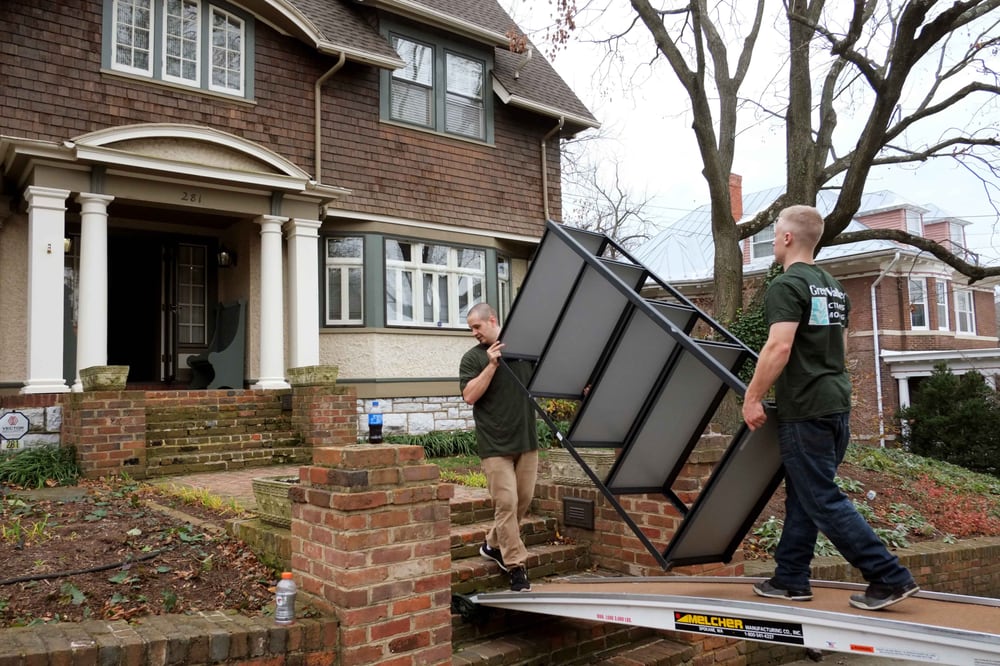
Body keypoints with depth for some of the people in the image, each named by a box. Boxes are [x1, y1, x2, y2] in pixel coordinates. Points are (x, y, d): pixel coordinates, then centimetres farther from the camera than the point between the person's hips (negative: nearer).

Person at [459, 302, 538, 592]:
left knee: (524, 500, 11)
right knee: (506, 503, -7)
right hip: (496, 445, -4)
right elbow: (469, 396, -10)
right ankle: (516, 565, 4)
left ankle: (493, 544, 31)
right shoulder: (473, 358, 1)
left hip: (526, 440, 4)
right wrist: (492, 365, -17)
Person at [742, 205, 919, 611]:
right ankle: (791, 580, 20)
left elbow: (779, 348, -23)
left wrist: (752, 397, -15)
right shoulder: (833, 287, 16)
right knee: (802, 495, 14)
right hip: (837, 403, 10)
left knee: (822, 500, -3)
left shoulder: (786, 285, -13)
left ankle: (890, 578, 0)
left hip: (805, 409, -10)